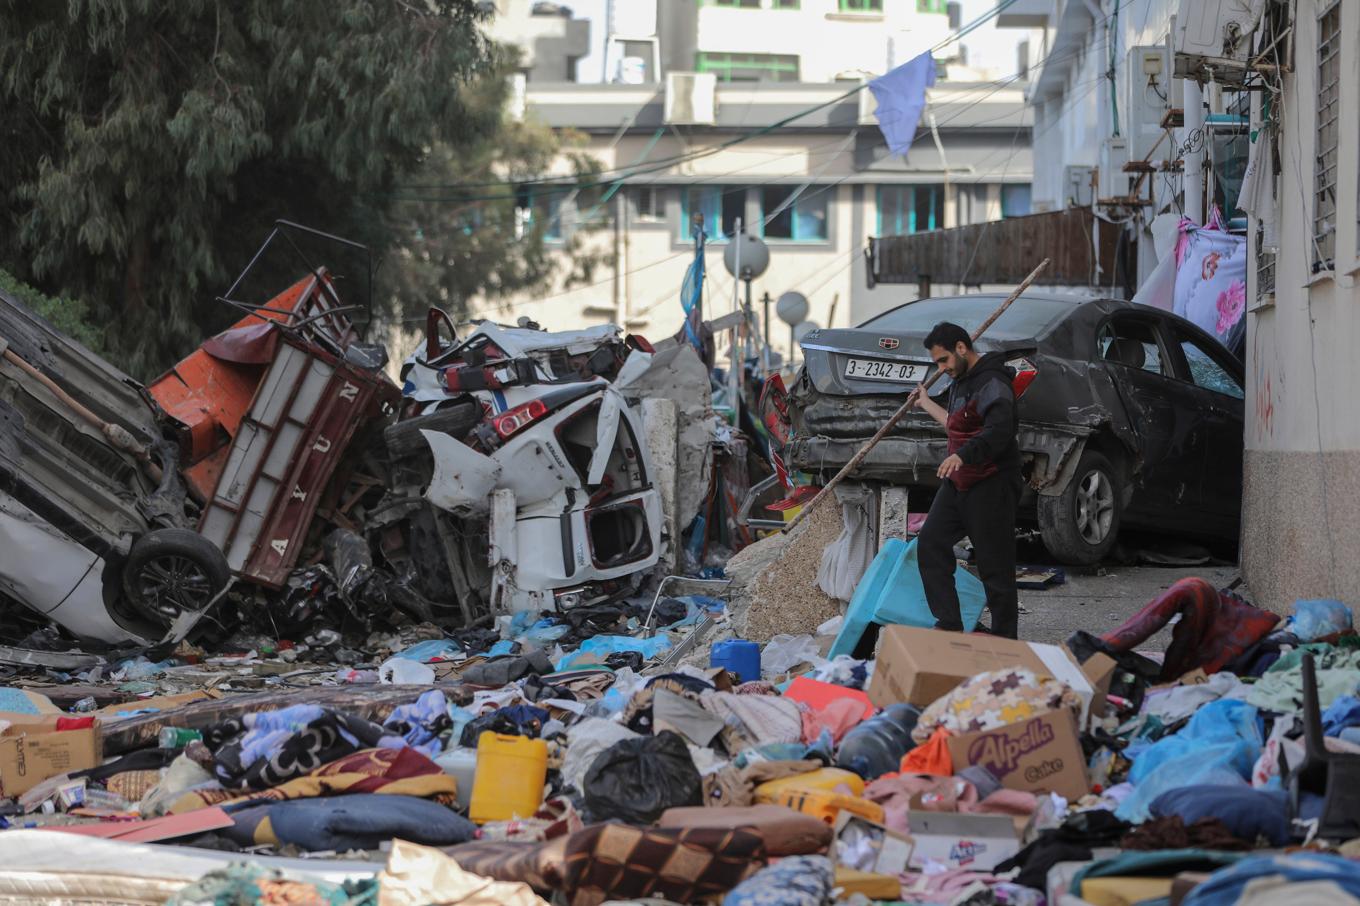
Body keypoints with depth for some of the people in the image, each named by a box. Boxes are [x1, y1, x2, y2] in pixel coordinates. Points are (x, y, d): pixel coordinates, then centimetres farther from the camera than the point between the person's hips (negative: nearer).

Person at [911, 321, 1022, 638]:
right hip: (957, 482, 10)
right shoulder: (960, 382, 17)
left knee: (995, 564, -6)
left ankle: (1004, 637, 1)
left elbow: (999, 432, -31)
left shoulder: (992, 384, -16)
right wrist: (926, 403, 43)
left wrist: (963, 454, -46)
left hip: (991, 487, -10)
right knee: (930, 544, 1)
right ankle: (949, 624, 4)